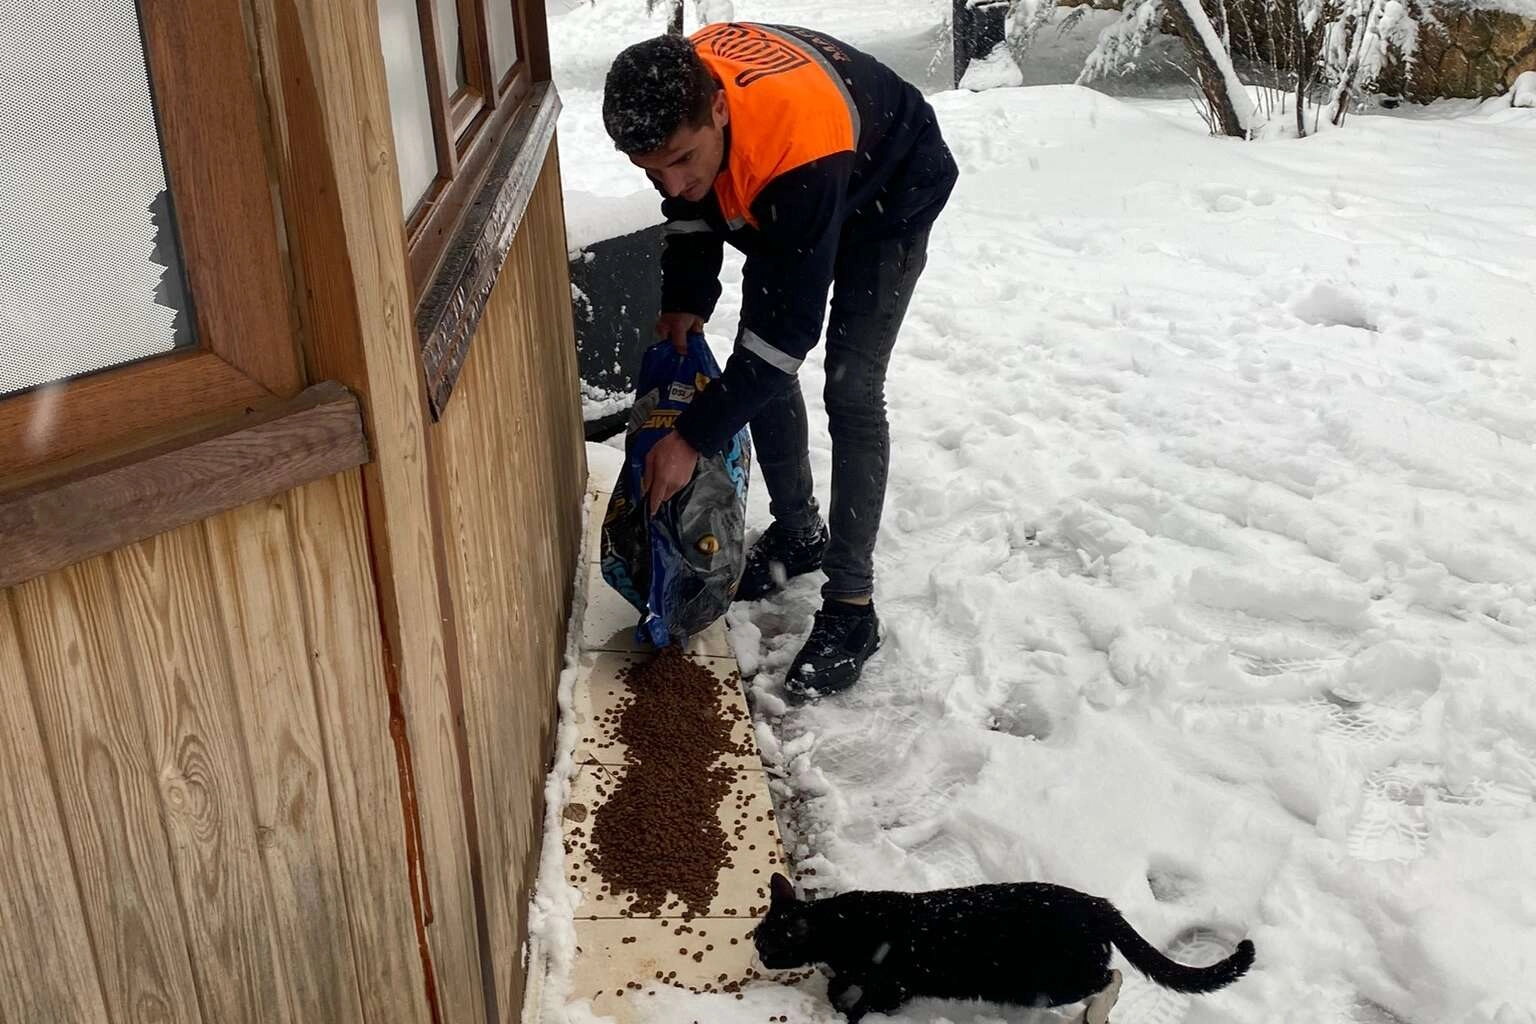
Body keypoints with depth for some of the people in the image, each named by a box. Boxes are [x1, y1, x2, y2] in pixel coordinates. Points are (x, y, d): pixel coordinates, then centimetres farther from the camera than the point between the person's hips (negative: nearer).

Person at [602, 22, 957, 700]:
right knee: (757, 368, 6)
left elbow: (791, 325, -38)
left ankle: (851, 608, -7)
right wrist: (685, 300, -11)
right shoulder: (674, 92, -26)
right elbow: (689, 204, -2)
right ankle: (798, 532, 26)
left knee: (851, 390, -15)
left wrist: (694, 437, -33)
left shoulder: (801, 148, -45)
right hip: (774, 202, 7)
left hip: (889, 197, -7)